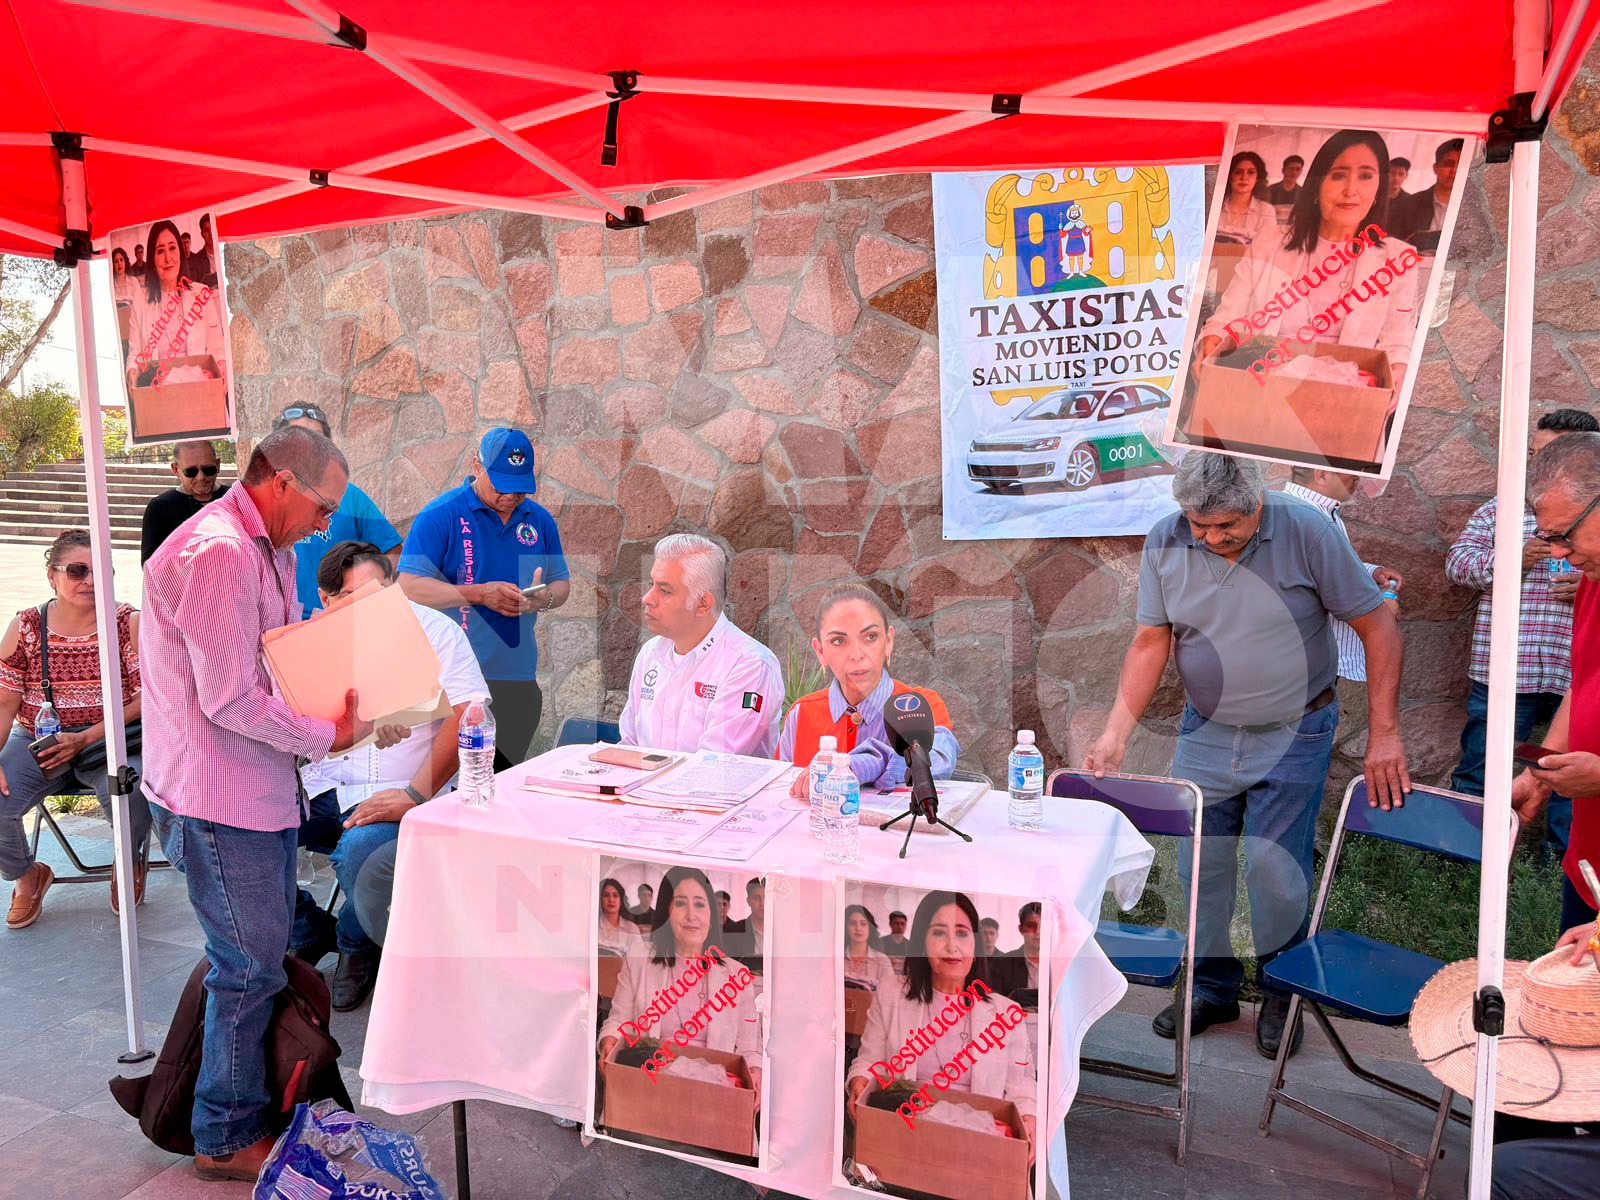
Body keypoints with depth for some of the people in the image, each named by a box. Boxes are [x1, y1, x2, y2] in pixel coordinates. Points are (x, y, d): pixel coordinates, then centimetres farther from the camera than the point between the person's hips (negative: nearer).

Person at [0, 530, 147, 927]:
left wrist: (87, 737, -18)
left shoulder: (128, 623, -4)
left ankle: (130, 862, 5)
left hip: (108, 742, -3)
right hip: (36, 743, 3)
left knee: (128, 793, -33)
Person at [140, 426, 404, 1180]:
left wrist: (358, 712, 2)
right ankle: (226, 1138, 20)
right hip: (218, 799, -10)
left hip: (262, 788, 10)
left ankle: (261, 1104, 35)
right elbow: (229, 699, -25)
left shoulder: (270, 552, 12)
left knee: (265, 955, 19)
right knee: (250, 968, 2)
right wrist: (327, 737, -15)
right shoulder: (216, 553, -22)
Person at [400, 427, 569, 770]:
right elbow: (411, 587, -12)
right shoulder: (440, 516, -5)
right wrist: (479, 594, -21)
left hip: (519, 677, 5)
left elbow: (562, 584, 16)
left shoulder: (539, 520, 10)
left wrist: (544, 598, -9)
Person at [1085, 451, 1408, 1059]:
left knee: (1275, 869, -3)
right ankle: (1213, 987, 29)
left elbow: (1378, 627, -10)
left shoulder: (1307, 532, -16)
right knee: (1200, 866, 8)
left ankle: (1283, 993, 23)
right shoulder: (1165, 542, -7)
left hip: (1292, 736, -3)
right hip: (1204, 733, 3)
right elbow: (1151, 642, -3)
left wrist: (1384, 735, -13)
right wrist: (1115, 734, -11)